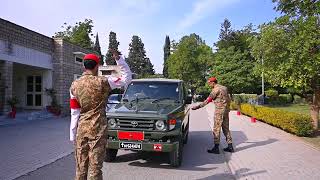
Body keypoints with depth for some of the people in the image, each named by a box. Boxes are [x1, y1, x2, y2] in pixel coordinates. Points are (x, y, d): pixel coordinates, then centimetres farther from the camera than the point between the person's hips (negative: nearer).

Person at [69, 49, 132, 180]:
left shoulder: (74, 85, 3)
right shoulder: (102, 82, -10)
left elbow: (74, 113, 4)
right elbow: (127, 77, 0)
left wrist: (73, 135, 9)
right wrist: (118, 58, 1)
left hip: (81, 130, 5)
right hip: (97, 129, -4)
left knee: (81, 168, 14)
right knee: (94, 167, 3)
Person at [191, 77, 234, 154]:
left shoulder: (216, 89, -11)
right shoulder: (224, 88, 14)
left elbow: (208, 100, -14)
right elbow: (228, 99, 16)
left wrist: (198, 106, -11)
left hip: (219, 110, -9)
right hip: (226, 110, 9)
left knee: (216, 129, -4)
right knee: (226, 128, 14)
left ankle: (216, 148, -2)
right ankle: (230, 146, 17)